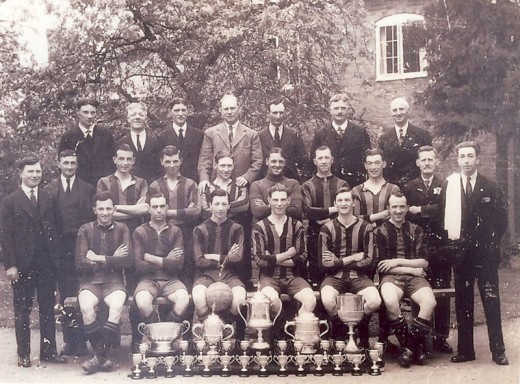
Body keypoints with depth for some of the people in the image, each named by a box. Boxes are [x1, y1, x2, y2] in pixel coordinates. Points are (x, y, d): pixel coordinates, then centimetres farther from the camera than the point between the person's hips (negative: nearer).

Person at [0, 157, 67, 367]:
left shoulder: (47, 198, 8)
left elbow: (53, 229, 8)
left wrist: (56, 258, 0)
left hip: (47, 263, 3)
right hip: (22, 264, -3)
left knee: (48, 308, 7)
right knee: (22, 311, 6)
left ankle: (49, 350, 15)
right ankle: (23, 354, 14)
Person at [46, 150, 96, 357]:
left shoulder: (88, 189, 7)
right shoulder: (49, 190, 8)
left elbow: (92, 218, 4)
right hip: (59, 248, 1)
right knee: (64, 294, 6)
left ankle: (81, 340, 3)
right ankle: (69, 340, 13)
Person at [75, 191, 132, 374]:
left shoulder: (121, 229, 8)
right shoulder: (85, 230, 6)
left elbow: (127, 260, -5)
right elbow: (80, 263, -4)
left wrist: (98, 258, -8)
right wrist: (112, 260, -6)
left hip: (114, 281, 0)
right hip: (90, 282, 0)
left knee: (117, 306, -32)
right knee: (86, 307, -32)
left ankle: (99, 356, -20)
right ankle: (103, 356, -16)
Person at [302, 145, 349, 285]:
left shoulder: (342, 184, 12)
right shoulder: (307, 186, 8)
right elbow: (308, 211, -7)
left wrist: (329, 220, -13)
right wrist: (333, 210, -12)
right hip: (315, 234, -1)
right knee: (316, 271, 1)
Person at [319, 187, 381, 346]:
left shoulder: (365, 227, 4)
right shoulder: (327, 228, 2)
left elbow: (368, 262, -2)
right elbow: (324, 264, -4)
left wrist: (338, 262, -8)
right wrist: (353, 258, -8)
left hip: (358, 276, 1)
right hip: (334, 277, -1)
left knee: (375, 301, -29)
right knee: (328, 301, -34)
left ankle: (361, 327, 6)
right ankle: (339, 329, 0)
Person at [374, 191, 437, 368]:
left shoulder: (415, 230, 15)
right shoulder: (380, 232, 8)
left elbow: (424, 262, 6)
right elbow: (381, 266, -2)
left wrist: (398, 262, -6)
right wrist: (412, 269, -4)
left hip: (415, 277, 2)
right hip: (391, 277, -2)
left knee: (430, 302, -30)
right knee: (390, 301, -36)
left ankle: (411, 347, -11)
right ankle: (412, 346, -14)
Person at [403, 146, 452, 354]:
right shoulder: (409, 187, 12)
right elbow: (406, 213, 0)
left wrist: (420, 210, -8)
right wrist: (430, 219, -10)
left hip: (440, 245, 0)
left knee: (442, 293, 1)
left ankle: (441, 338, 8)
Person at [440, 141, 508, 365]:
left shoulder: (490, 187, 3)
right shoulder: (448, 187, 4)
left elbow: (502, 219, 5)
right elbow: (442, 218, 3)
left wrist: (491, 242, -1)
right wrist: (450, 244, -3)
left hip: (485, 254, -1)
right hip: (460, 253, 1)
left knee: (491, 301, -1)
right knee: (462, 303, 6)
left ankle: (498, 350, 5)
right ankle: (465, 350, 12)